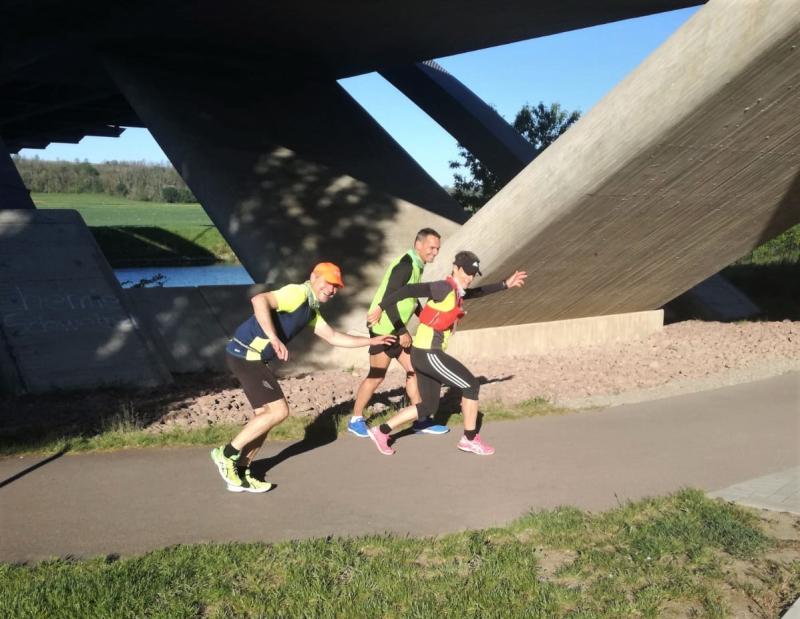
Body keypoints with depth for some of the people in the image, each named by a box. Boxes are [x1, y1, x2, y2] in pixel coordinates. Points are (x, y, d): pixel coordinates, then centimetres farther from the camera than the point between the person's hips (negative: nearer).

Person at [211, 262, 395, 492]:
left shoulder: (311, 309, 18)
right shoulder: (297, 293, -14)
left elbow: (333, 337, 26)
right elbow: (259, 299, -29)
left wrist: (371, 341, 22)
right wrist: (274, 338, -37)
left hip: (253, 358, 10)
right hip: (246, 354, -10)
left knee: (267, 414, 11)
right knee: (278, 410, -9)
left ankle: (239, 473, 18)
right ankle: (227, 453, 0)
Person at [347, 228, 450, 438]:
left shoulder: (417, 266, 11)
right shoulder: (405, 265, -19)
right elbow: (388, 299, -25)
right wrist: (402, 332, -21)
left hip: (396, 329, 10)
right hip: (384, 328, -10)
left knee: (414, 368, 9)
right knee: (376, 376, -1)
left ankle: (420, 420, 16)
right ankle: (356, 420, 13)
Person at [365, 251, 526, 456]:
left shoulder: (456, 290, 12)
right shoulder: (444, 288, -16)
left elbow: (476, 292, 32)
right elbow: (409, 290, -24)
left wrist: (505, 285, 32)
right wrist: (380, 308, -27)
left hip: (424, 354, 10)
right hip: (428, 354, -10)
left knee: (429, 406, 16)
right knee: (471, 385, 0)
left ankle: (382, 431, 17)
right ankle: (470, 439, 12)